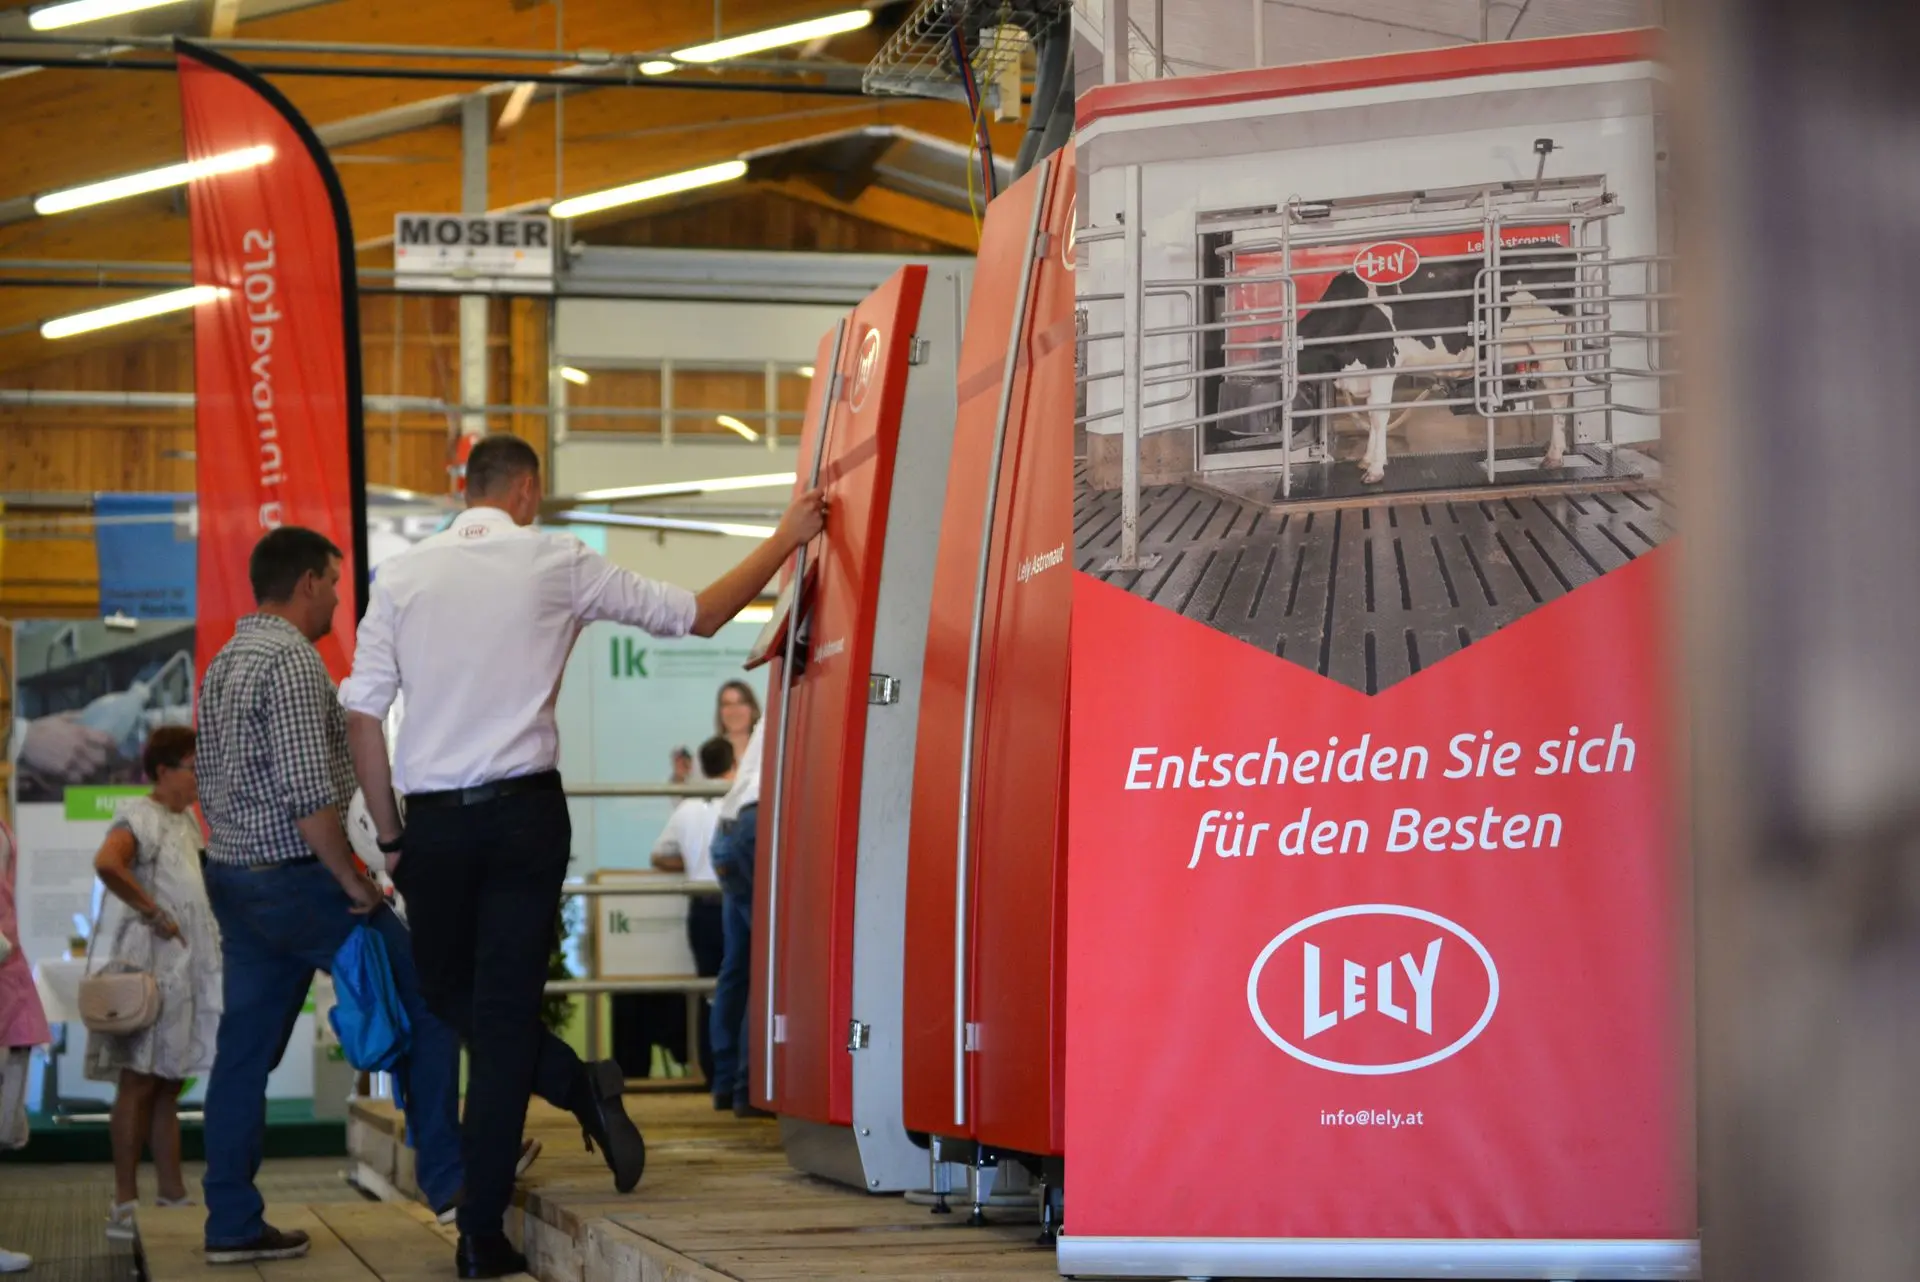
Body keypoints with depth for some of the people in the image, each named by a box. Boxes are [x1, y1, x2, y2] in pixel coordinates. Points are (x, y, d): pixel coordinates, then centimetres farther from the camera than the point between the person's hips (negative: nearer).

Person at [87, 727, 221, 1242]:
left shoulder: (187, 820, 17)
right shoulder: (140, 815, -10)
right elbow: (107, 862, -29)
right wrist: (155, 913, -22)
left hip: (184, 968, 9)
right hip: (148, 964, -9)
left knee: (168, 1084, 11)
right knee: (140, 1081, -6)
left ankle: (173, 1197, 14)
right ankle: (125, 1205, -3)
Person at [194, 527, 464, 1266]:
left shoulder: (222, 665, 13)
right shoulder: (293, 661, -16)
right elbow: (310, 795, -23)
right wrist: (354, 882, -14)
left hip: (231, 877, 9)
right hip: (296, 879, -9)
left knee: (244, 1052, 9)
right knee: (425, 1000, 3)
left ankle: (233, 1225, 10)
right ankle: (444, 1175, 6)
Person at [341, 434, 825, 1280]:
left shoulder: (402, 575, 5)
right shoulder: (557, 563, 2)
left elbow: (361, 714, 1)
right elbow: (696, 615, 8)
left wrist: (389, 834, 10)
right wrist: (784, 541, 20)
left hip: (434, 821, 1)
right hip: (525, 811, -1)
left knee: (449, 993, 22)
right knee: (506, 1010, 3)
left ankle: (578, 1084, 11)